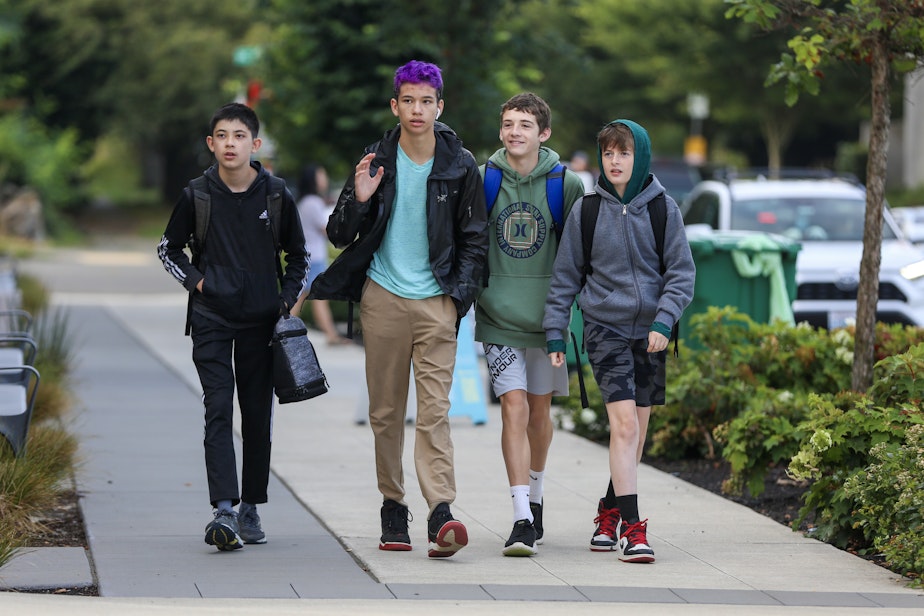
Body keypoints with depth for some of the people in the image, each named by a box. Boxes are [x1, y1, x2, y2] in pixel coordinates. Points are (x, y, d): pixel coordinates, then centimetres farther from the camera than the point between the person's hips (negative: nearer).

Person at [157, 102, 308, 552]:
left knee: (258, 414, 5)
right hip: (211, 318, -2)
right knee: (219, 410, -13)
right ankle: (223, 511, -22)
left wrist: (287, 298, 2)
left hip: (261, 320, 2)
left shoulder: (277, 197, 1)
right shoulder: (196, 197, -1)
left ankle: (250, 510, 16)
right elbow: (168, 248, 13)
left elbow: (298, 255, 14)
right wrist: (195, 280, 0)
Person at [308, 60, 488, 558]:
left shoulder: (460, 166, 3)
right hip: (383, 298, 1)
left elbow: (474, 238, 10)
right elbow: (339, 236, 5)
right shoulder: (376, 161, 3)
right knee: (385, 411, 5)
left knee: (435, 409, -11)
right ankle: (392, 507, 14)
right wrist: (359, 200, -15)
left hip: (436, 303, -1)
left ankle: (441, 512, -19)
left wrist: (461, 293, -2)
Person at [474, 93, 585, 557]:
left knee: (540, 410, 13)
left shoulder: (566, 186, -2)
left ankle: (534, 496, 36)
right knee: (514, 407, -12)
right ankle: (522, 518, -16)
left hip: (546, 314, 1)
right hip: (499, 315, -1)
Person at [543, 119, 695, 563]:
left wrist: (664, 320, -12)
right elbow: (566, 275, 8)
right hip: (604, 326, -2)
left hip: (650, 331, 2)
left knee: (636, 429, 8)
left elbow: (682, 273, 2)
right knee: (624, 423, -15)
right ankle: (631, 527, -17)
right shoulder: (587, 209, 1)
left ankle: (610, 510, 27)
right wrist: (554, 332, 5)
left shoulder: (663, 209, 1)